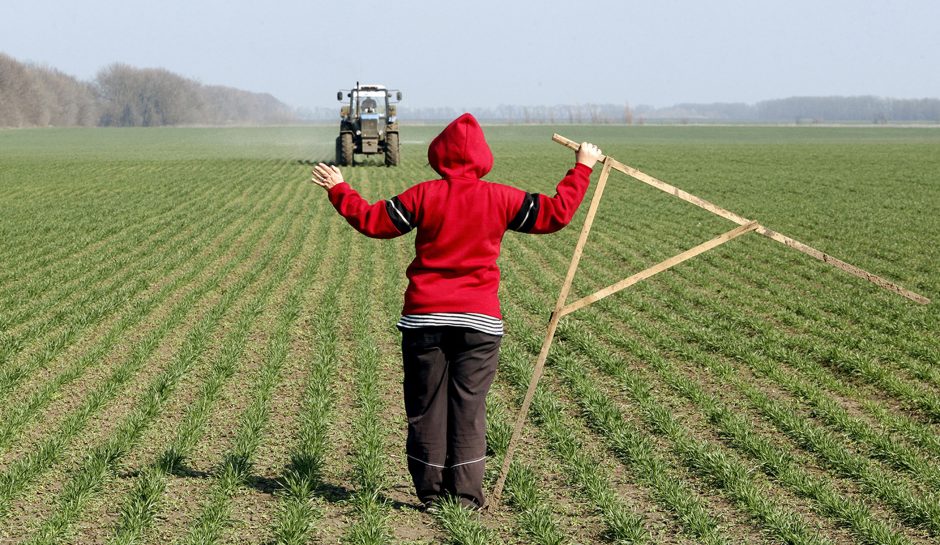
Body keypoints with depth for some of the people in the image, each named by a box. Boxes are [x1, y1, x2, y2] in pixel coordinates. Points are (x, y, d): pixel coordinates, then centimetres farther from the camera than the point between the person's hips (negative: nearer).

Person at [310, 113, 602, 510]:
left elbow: (373, 221, 2)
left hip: (424, 317, 0)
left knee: (426, 405, 8)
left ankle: (431, 492, 14)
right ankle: (466, 495, 5)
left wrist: (338, 190, 17)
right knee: (469, 407, 4)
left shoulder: (423, 196, -3)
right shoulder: (501, 199, -2)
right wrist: (582, 169, 16)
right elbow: (555, 213, 3)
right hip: (479, 320, 0)